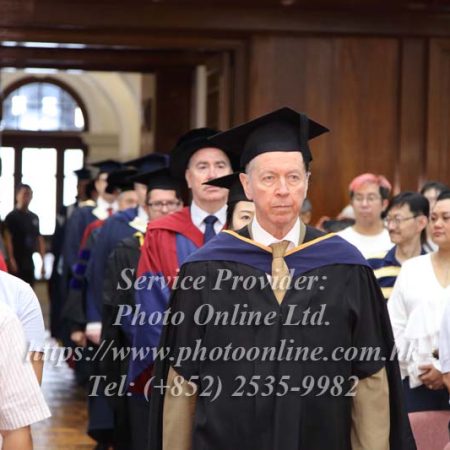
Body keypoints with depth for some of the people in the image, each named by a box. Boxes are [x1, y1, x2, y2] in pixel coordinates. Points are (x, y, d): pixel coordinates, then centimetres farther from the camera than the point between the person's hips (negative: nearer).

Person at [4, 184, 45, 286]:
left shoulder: (34, 217, 14)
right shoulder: (11, 217, -4)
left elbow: (39, 239, 16)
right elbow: (8, 239, -11)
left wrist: (43, 261, 10)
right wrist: (11, 260, -19)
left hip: (29, 261, 6)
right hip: (17, 261, -6)